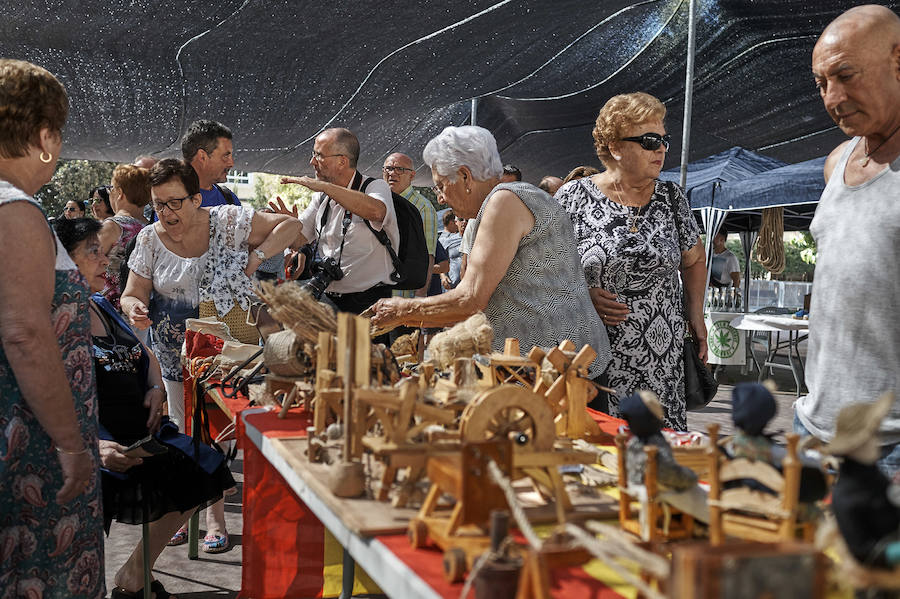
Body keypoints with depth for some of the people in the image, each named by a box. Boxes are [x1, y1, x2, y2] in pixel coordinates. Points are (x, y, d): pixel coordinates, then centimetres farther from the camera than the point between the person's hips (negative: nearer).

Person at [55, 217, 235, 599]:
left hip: (140, 435, 9)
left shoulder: (101, 307, 16)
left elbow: (145, 356, 30)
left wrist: (156, 388, 9)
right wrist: (90, 447, -31)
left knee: (202, 472, 10)